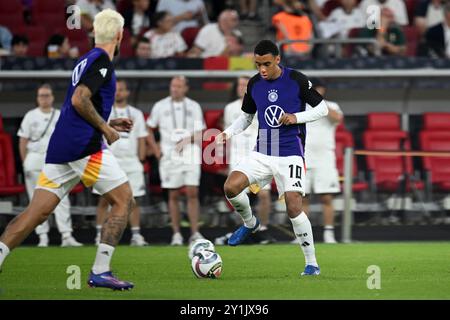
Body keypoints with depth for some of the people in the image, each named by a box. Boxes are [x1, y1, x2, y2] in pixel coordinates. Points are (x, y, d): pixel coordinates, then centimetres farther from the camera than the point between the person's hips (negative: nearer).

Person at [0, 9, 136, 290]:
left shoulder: (87, 61, 22)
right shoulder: (102, 61, -6)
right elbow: (79, 100, -18)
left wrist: (107, 124, 26)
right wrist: (105, 128, -9)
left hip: (61, 148, 9)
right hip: (85, 146, -9)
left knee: (37, 211, 2)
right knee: (124, 201, 1)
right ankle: (100, 272, -5)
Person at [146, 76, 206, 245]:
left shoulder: (194, 107, 6)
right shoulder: (160, 106, 5)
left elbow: (199, 134, 4)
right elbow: (149, 129, 14)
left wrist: (188, 140, -16)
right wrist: (155, 149, 3)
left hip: (190, 155, 0)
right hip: (169, 155, 0)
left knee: (192, 193, -8)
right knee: (173, 195, 2)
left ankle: (195, 232, -7)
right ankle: (176, 233, 7)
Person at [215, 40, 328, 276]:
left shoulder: (297, 80, -7)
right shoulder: (254, 84, 5)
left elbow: (322, 108, -1)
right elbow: (246, 116, 18)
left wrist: (296, 117, -17)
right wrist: (228, 133, -1)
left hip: (290, 155, -4)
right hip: (262, 154, 4)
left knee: (294, 207, -16)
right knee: (231, 187, -16)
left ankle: (312, 263, -3)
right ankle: (249, 223, 16)